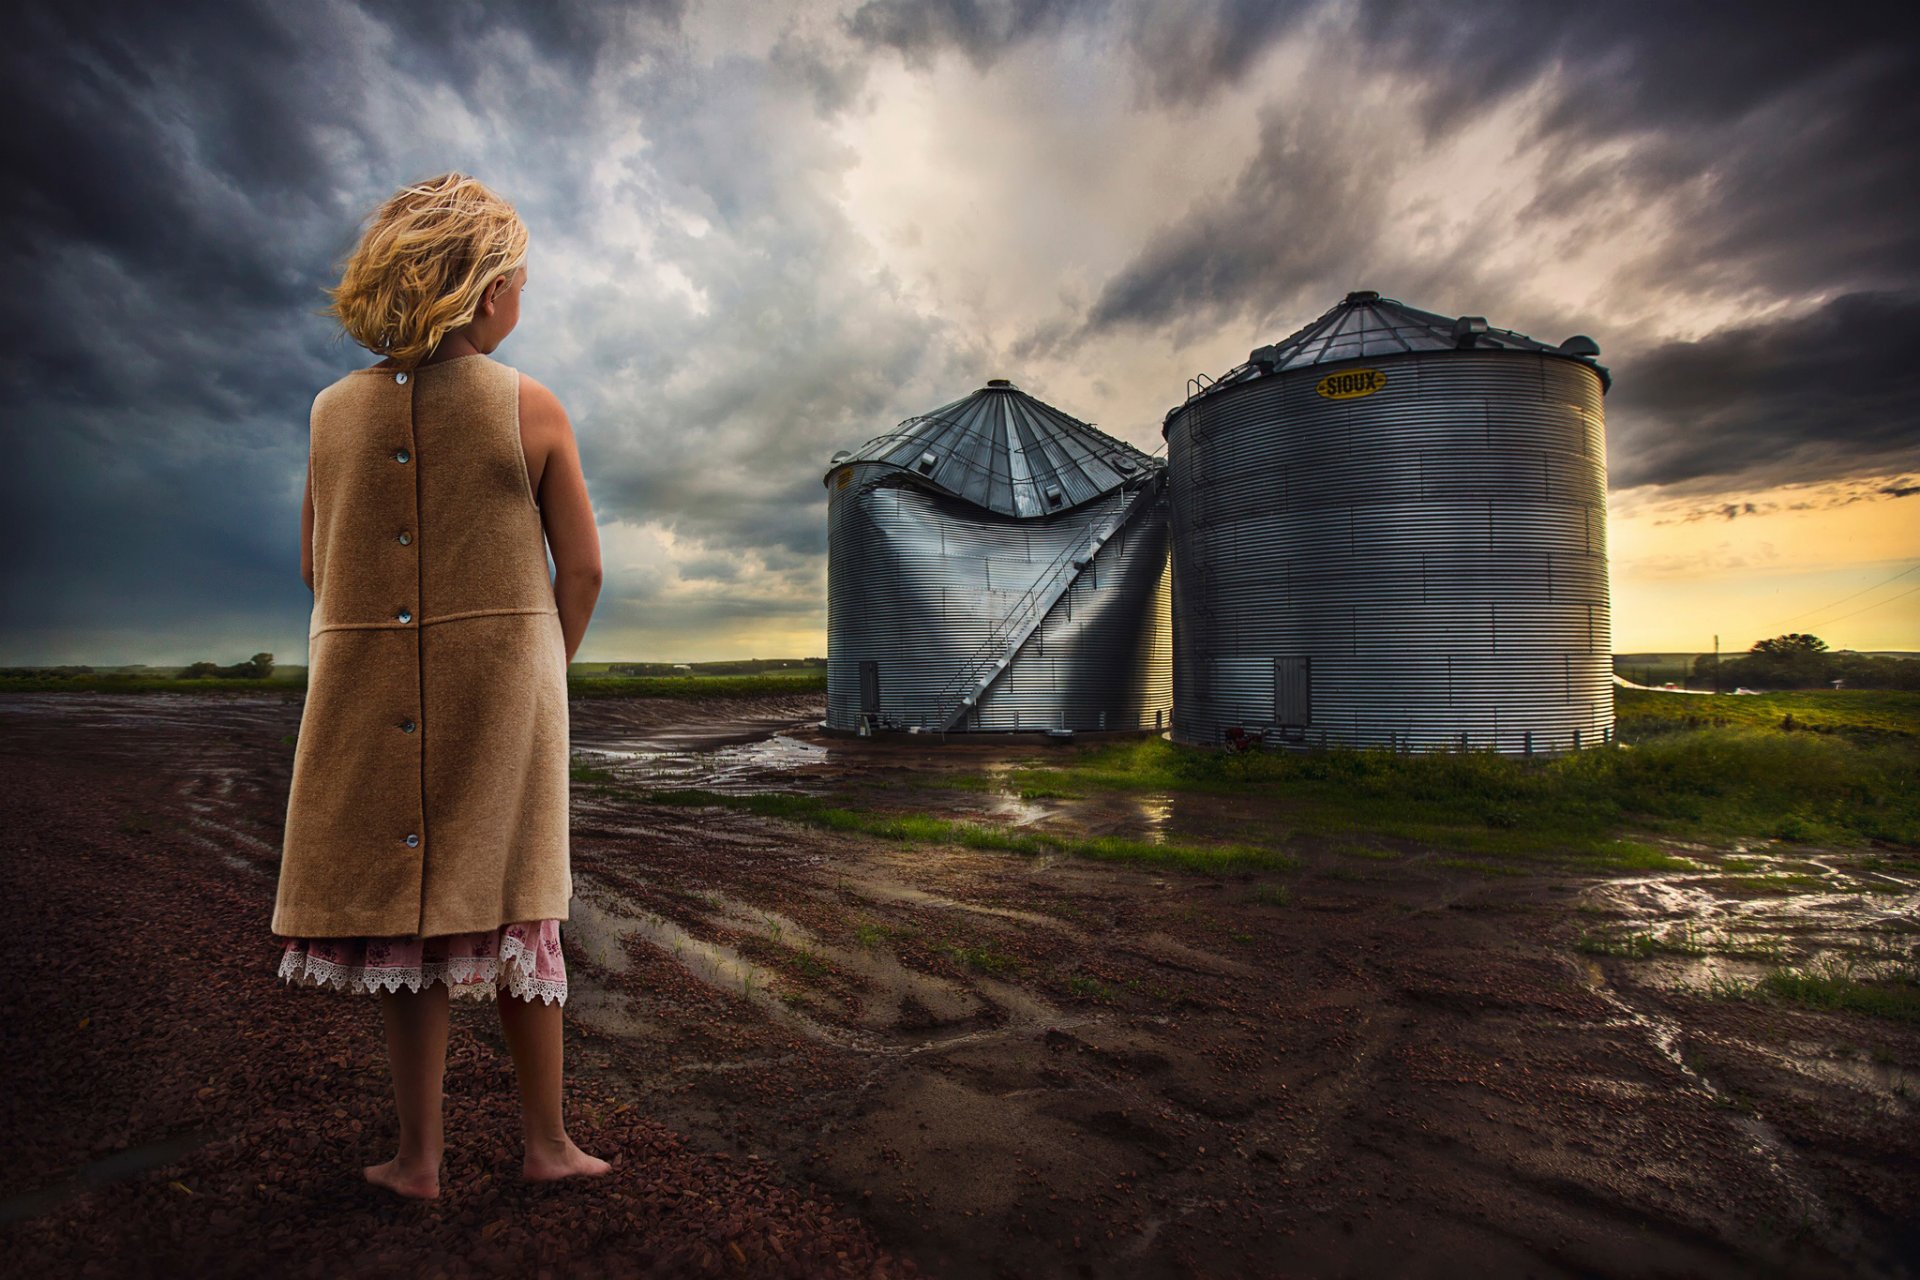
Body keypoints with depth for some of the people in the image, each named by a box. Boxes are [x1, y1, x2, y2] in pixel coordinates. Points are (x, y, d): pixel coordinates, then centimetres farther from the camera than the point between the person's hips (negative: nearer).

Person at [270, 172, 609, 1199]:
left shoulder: (333, 409, 4)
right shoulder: (531, 408, -6)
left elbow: (316, 567, 9)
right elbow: (582, 568, -6)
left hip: (369, 692, 3)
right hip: (502, 687, -2)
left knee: (405, 908, 11)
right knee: (511, 908, 8)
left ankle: (419, 1156, 24)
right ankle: (547, 1142, 23)